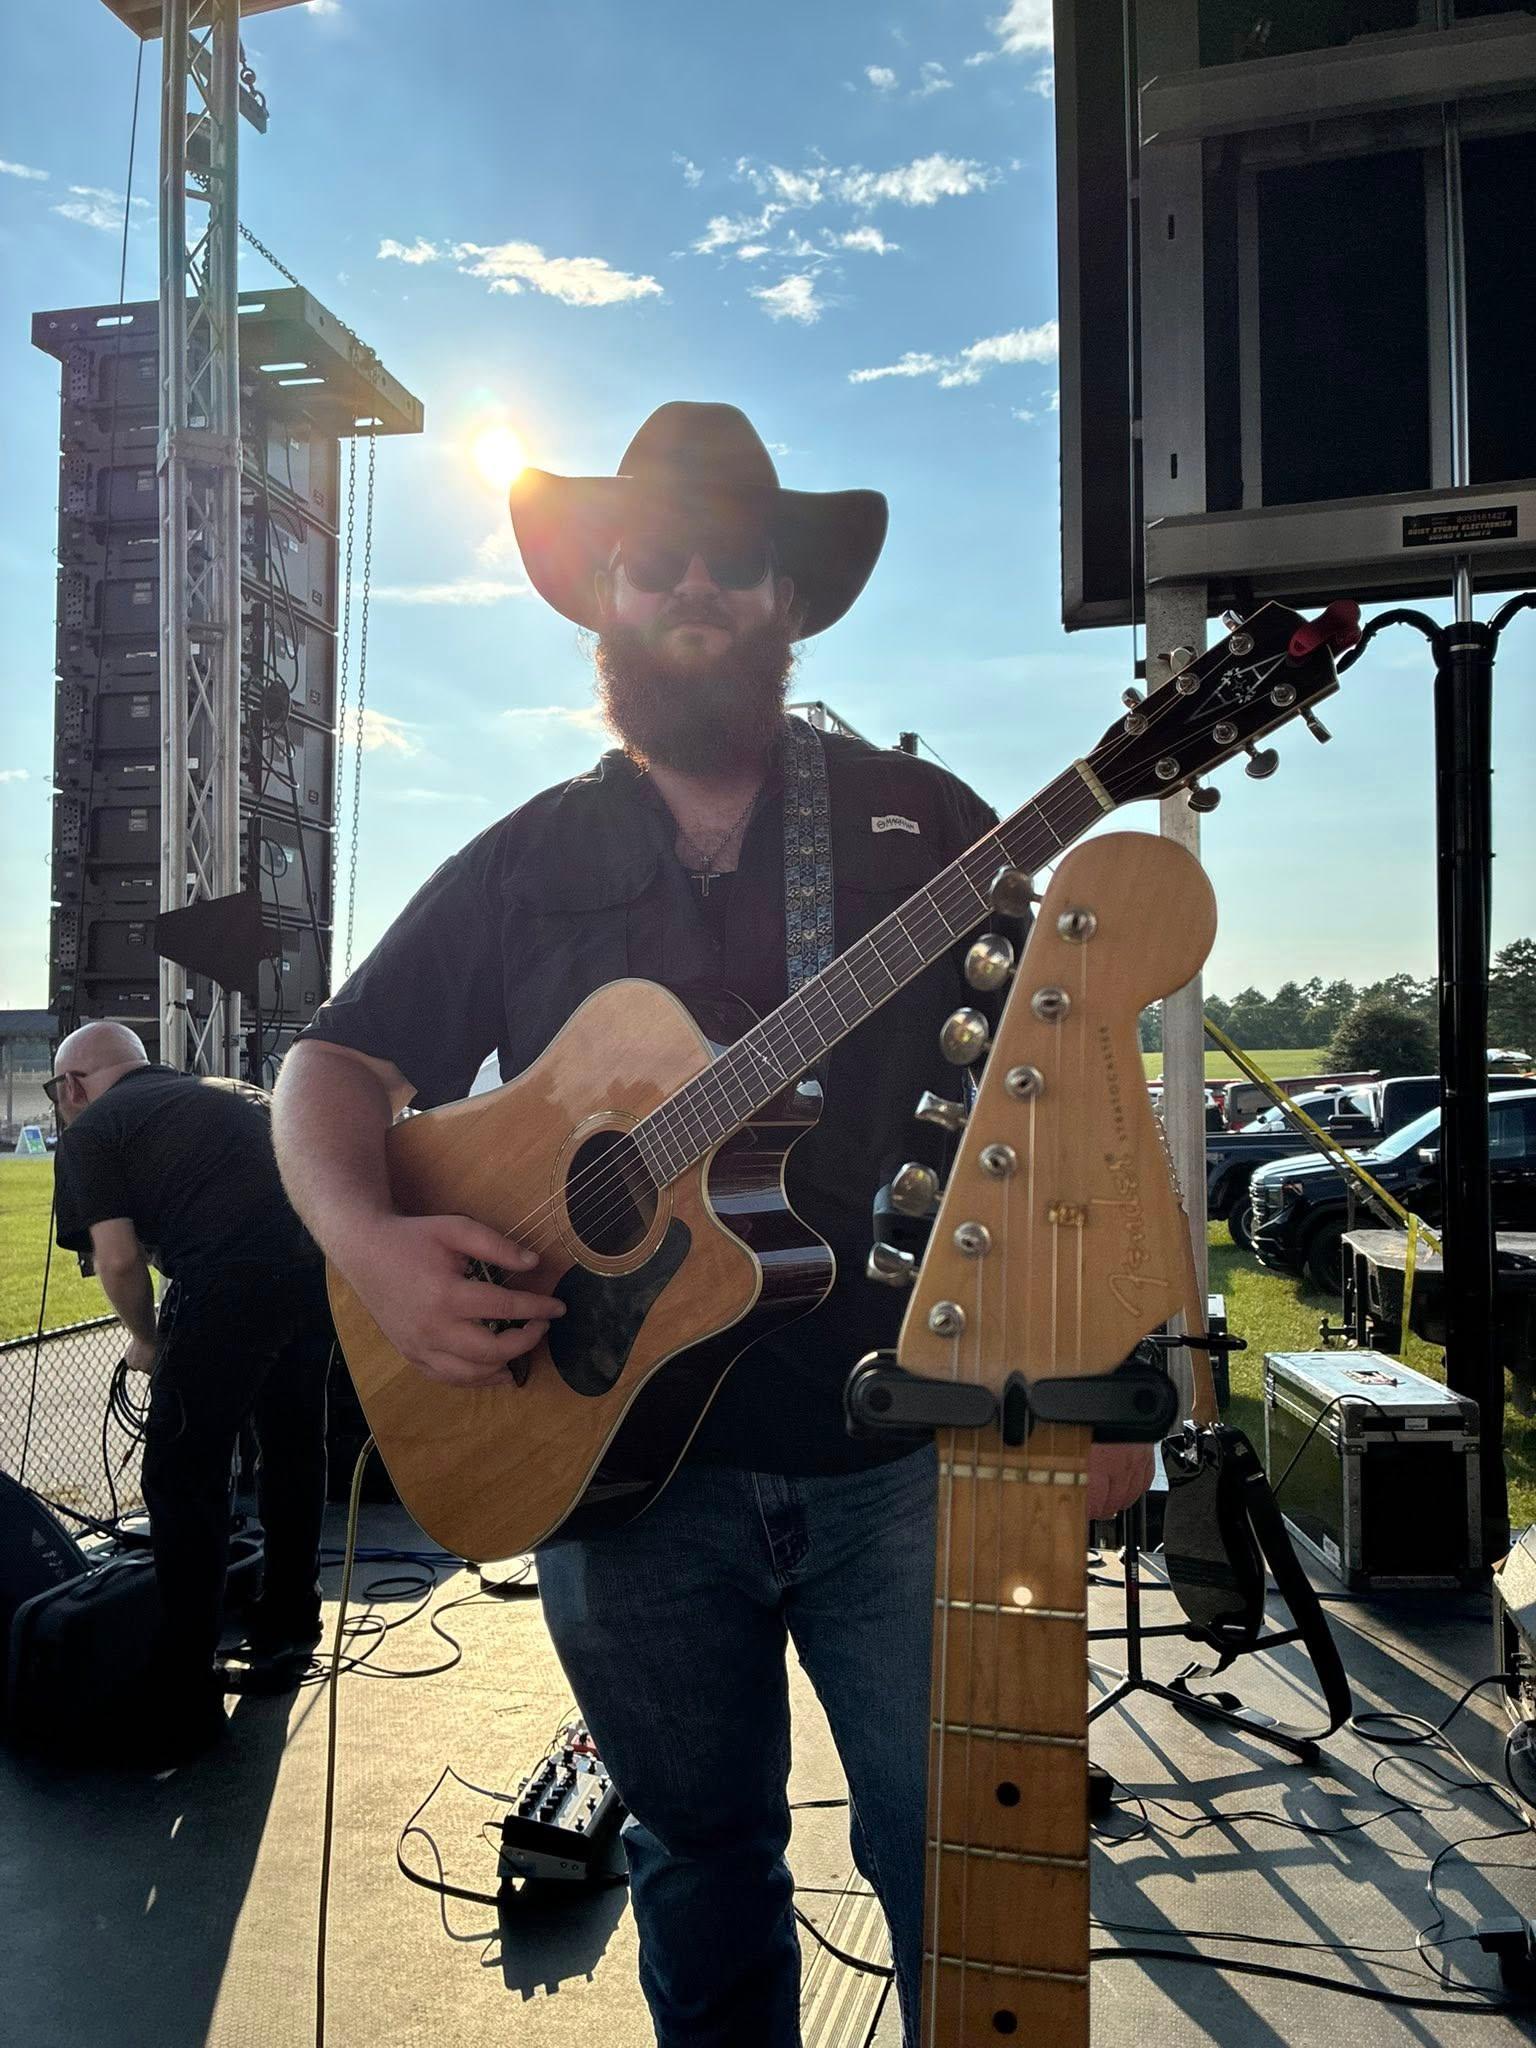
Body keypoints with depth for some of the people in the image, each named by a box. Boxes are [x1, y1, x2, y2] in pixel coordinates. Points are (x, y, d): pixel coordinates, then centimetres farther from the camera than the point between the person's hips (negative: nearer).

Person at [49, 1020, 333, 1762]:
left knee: (183, 1479, 7)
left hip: (230, 1281, -7)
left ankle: (181, 1702, 13)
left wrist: (145, 1339, 17)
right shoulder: (228, 1091, 27)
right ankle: (283, 1640, 36)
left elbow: (120, 1259, -2)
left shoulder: (91, 1132, 9)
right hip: (321, 1259, 7)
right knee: (293, 1451, 21)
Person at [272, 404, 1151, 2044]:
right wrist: (368, 1241, -15)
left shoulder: (918, 824, 2)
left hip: (903, 1449, -1)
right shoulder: (524, 864, 6)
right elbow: (335, 1067, 6)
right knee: (697, 1860, 18)